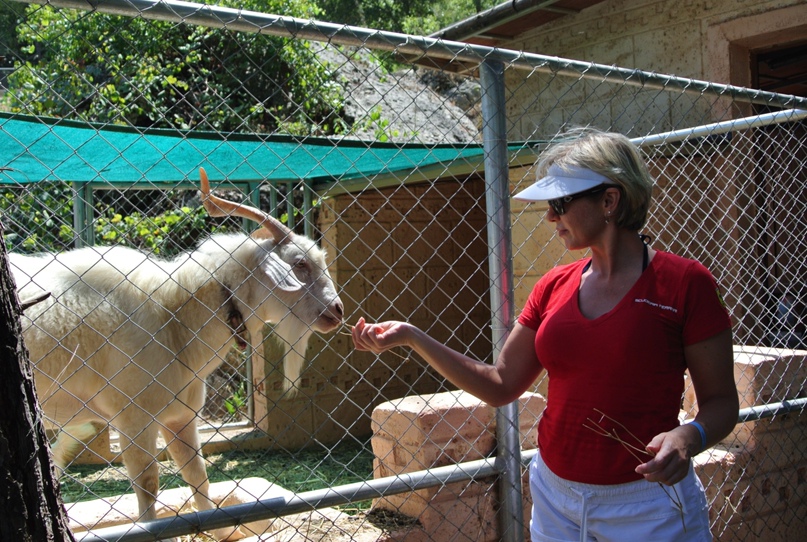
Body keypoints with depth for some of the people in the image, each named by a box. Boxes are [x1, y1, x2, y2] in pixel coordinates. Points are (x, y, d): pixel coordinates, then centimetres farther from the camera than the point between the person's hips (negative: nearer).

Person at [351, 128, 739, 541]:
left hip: (647, 508, -5)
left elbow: (721, 400, -6)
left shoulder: (684, 283, -11)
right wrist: (412, 337, -1)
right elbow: (500, 386, 5)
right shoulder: (555, 287, 3)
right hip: (555, 497, 5)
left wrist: (689, 437, -27)